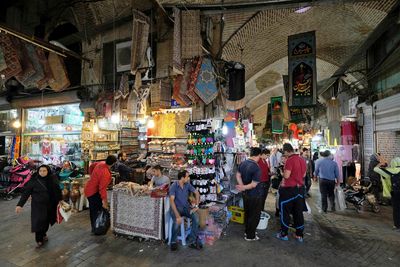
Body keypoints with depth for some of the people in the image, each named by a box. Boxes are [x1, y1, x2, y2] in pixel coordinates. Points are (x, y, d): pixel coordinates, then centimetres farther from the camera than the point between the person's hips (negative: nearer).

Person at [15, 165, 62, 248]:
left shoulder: (53, 180, -6)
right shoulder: (33, 181, -10)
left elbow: (58, 192, 0)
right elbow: (26, 193, -8)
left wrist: (60, 202, -1)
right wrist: (20, 204, -14)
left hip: (50, 205, 2)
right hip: (38, 205, -2)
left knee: (46, 221, 14)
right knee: (38, 222, -3)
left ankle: (43, 234, 42)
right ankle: (39, 240, 16)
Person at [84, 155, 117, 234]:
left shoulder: (101, 163, -7)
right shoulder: (106, 174, -32)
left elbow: (91, 166, 14)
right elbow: (102, 188, -32)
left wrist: (92, 176, 23)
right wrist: (104, 201, -28)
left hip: (88, 189, 10)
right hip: (93, 192, -10)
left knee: (93, 210, 20)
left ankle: (94, 228, 35)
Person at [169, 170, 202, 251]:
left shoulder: (188, 184, -1)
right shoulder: (173, 186, -17)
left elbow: (197, 193, 6)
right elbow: (171, 201, -25)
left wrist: (196, 206, -7)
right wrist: (177, 215, -34)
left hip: (186, 207, 4)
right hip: (176, 208, -4)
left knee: (196, 217, -22)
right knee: (177, 221, -32)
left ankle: (192, 241, -9)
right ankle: (173, 242, -3)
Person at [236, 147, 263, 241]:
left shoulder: (243, 163, -2)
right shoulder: (256, 168, -27)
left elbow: (238, 175, 2)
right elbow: (254, 184, -27)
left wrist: (242, 186, -7)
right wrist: (243, 187, -20)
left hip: (245, 194, 8)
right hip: (255, 196, -7)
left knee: (247, 213, 23)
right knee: (254, 216, 11)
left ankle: (247, 231, 39)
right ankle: (250, 236, 24)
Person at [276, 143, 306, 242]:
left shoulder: (290, 160, -20)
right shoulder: (302, 160, 5)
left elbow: (286, 175, -22)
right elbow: (303, 175, 15)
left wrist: (284, 171, -3)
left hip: (289, 189, -7)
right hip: (300, 188, 7)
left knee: (285, 212, 7)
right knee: (298, 212, 15)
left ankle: (284, 234, 17)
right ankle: (299, 235, 25)